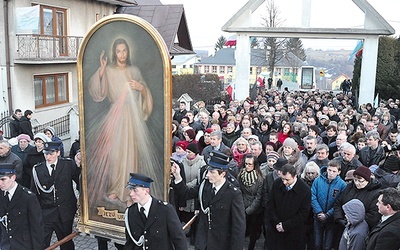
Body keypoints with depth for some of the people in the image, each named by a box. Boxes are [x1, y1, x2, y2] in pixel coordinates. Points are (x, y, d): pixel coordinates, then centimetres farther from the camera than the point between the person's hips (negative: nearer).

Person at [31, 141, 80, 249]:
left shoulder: (69, 164, -4)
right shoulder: (37, 169, -2)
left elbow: (81, 181, 4)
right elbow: (34, 193, 1)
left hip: (65, 212, 0)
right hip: (45, 214, 0)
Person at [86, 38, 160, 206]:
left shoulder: (134, 70, 12)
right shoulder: (108, 71, 3)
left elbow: (146, 93, 15)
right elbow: (97, 93, -9)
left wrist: (141, 87, -7)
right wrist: (101, 70, -16)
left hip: (135, 116, 3)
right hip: (117, 115, -2)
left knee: (134, 150, 3)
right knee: (116, 151, -6)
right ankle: (115, 189, 6)